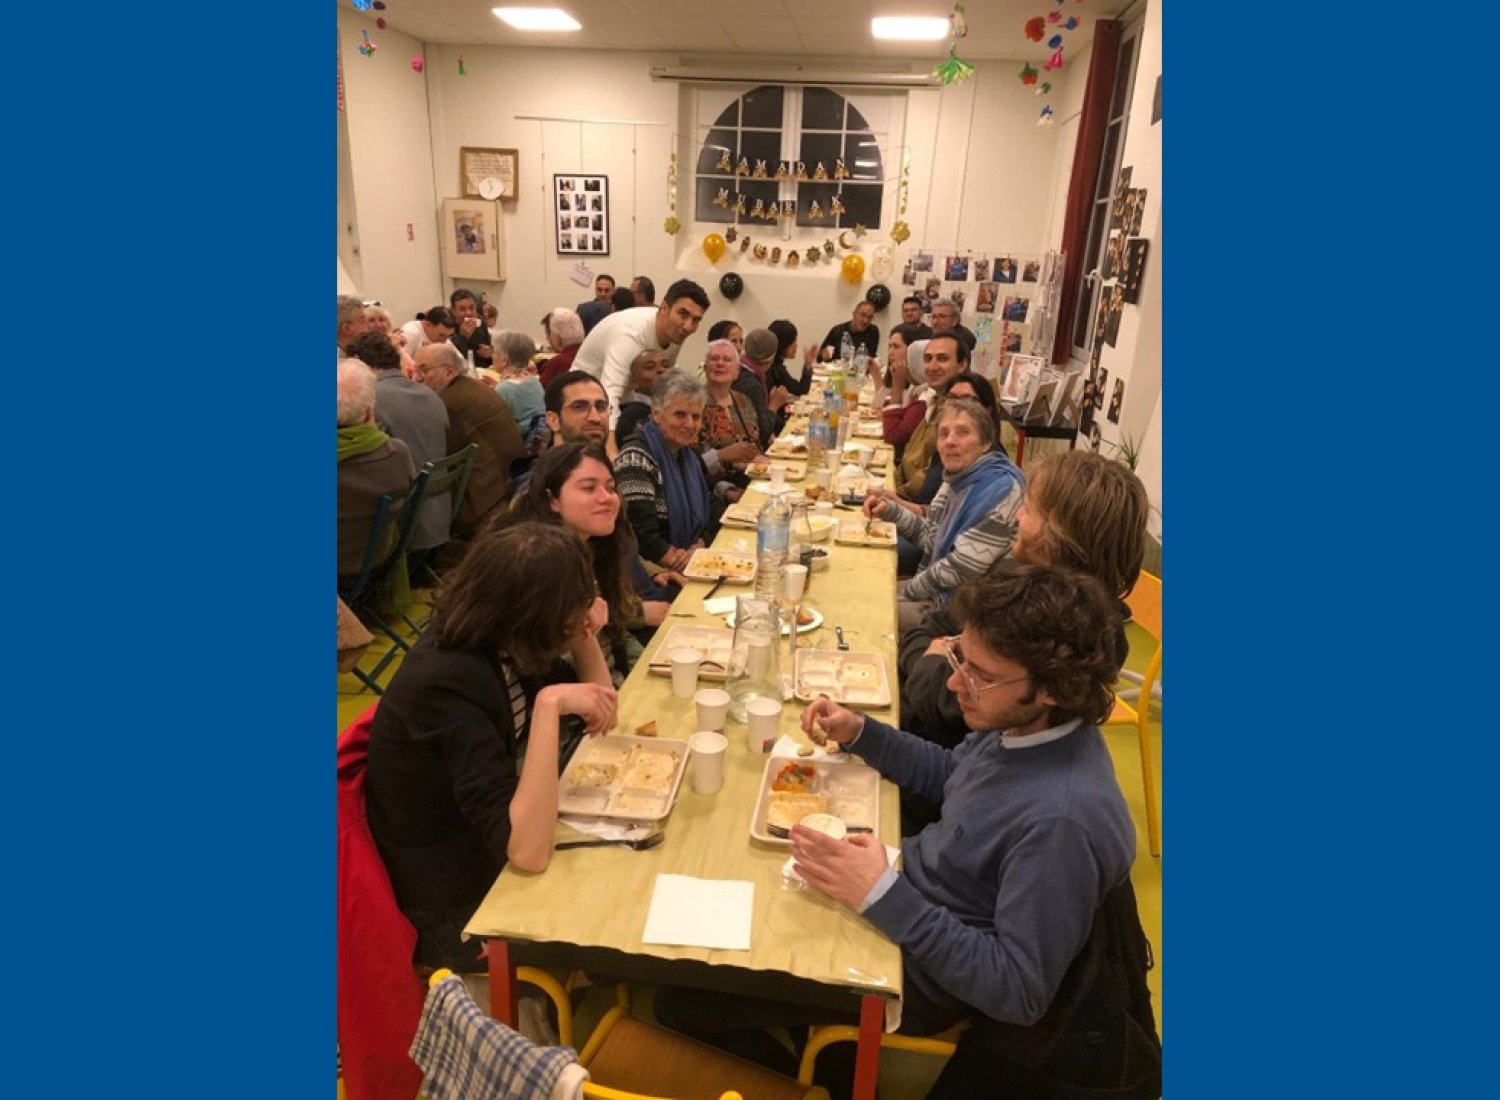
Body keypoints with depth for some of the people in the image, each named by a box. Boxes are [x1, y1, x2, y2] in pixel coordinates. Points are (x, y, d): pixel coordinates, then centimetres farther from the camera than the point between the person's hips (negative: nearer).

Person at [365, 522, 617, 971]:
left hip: (488, 848, 7)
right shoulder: (447, 687, -33)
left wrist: (585, 636, -16)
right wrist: (549, 703, -41)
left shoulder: (487, 640, -9)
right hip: (455, 909, -7)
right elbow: (527, 852, -39)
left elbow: (599, 716, 2)